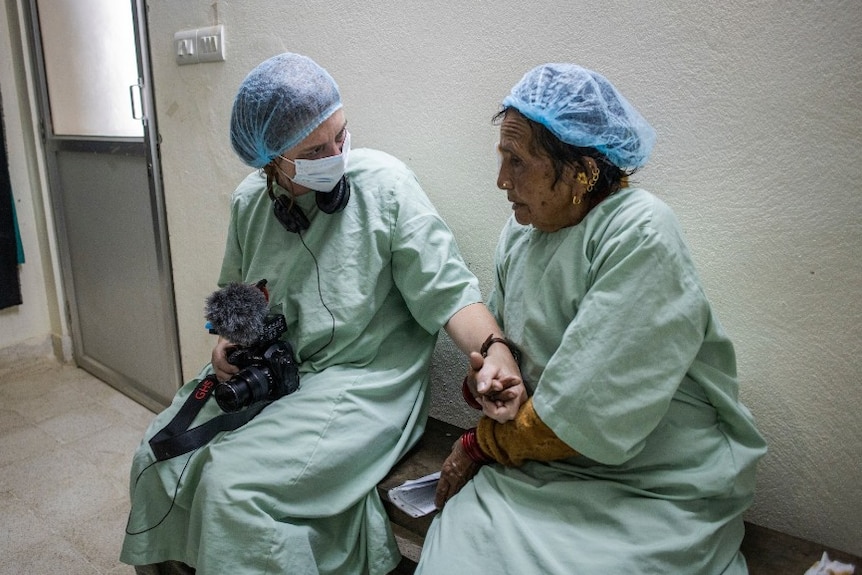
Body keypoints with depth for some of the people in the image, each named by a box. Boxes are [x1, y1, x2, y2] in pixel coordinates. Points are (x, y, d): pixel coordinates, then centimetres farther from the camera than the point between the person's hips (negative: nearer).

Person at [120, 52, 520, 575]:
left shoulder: (385, 183, -13)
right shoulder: (249, 203, 3)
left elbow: (447, 290, -15)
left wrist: (494, 349, -33)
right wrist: (228, 341, 0)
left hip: (362, 380, -6)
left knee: (233, 485, -22)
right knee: (158, 458, 0)